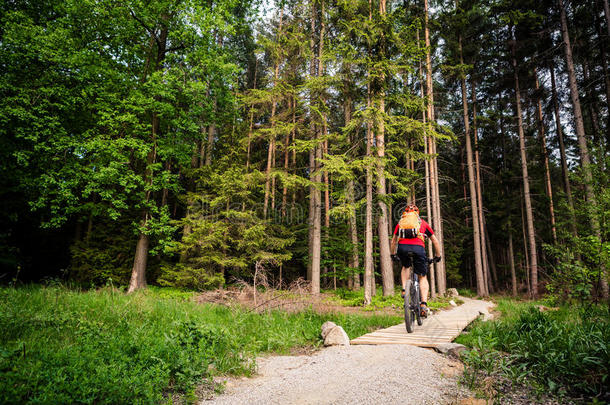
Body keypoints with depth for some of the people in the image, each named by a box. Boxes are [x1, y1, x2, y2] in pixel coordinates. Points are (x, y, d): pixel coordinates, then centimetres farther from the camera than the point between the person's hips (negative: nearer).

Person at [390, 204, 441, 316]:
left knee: (405, 267, 32)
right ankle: (424, 304, -5)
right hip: (418, 248, -1)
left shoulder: (401, 222, 28)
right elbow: (435, 241, 30)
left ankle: (404, 289, 13)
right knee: (423, 277, 12)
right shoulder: (423, 223, 27)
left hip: (402, 247, 1)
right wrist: (438, 256, 41)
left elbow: (393, 241, 34)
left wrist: (393, 254, 46)